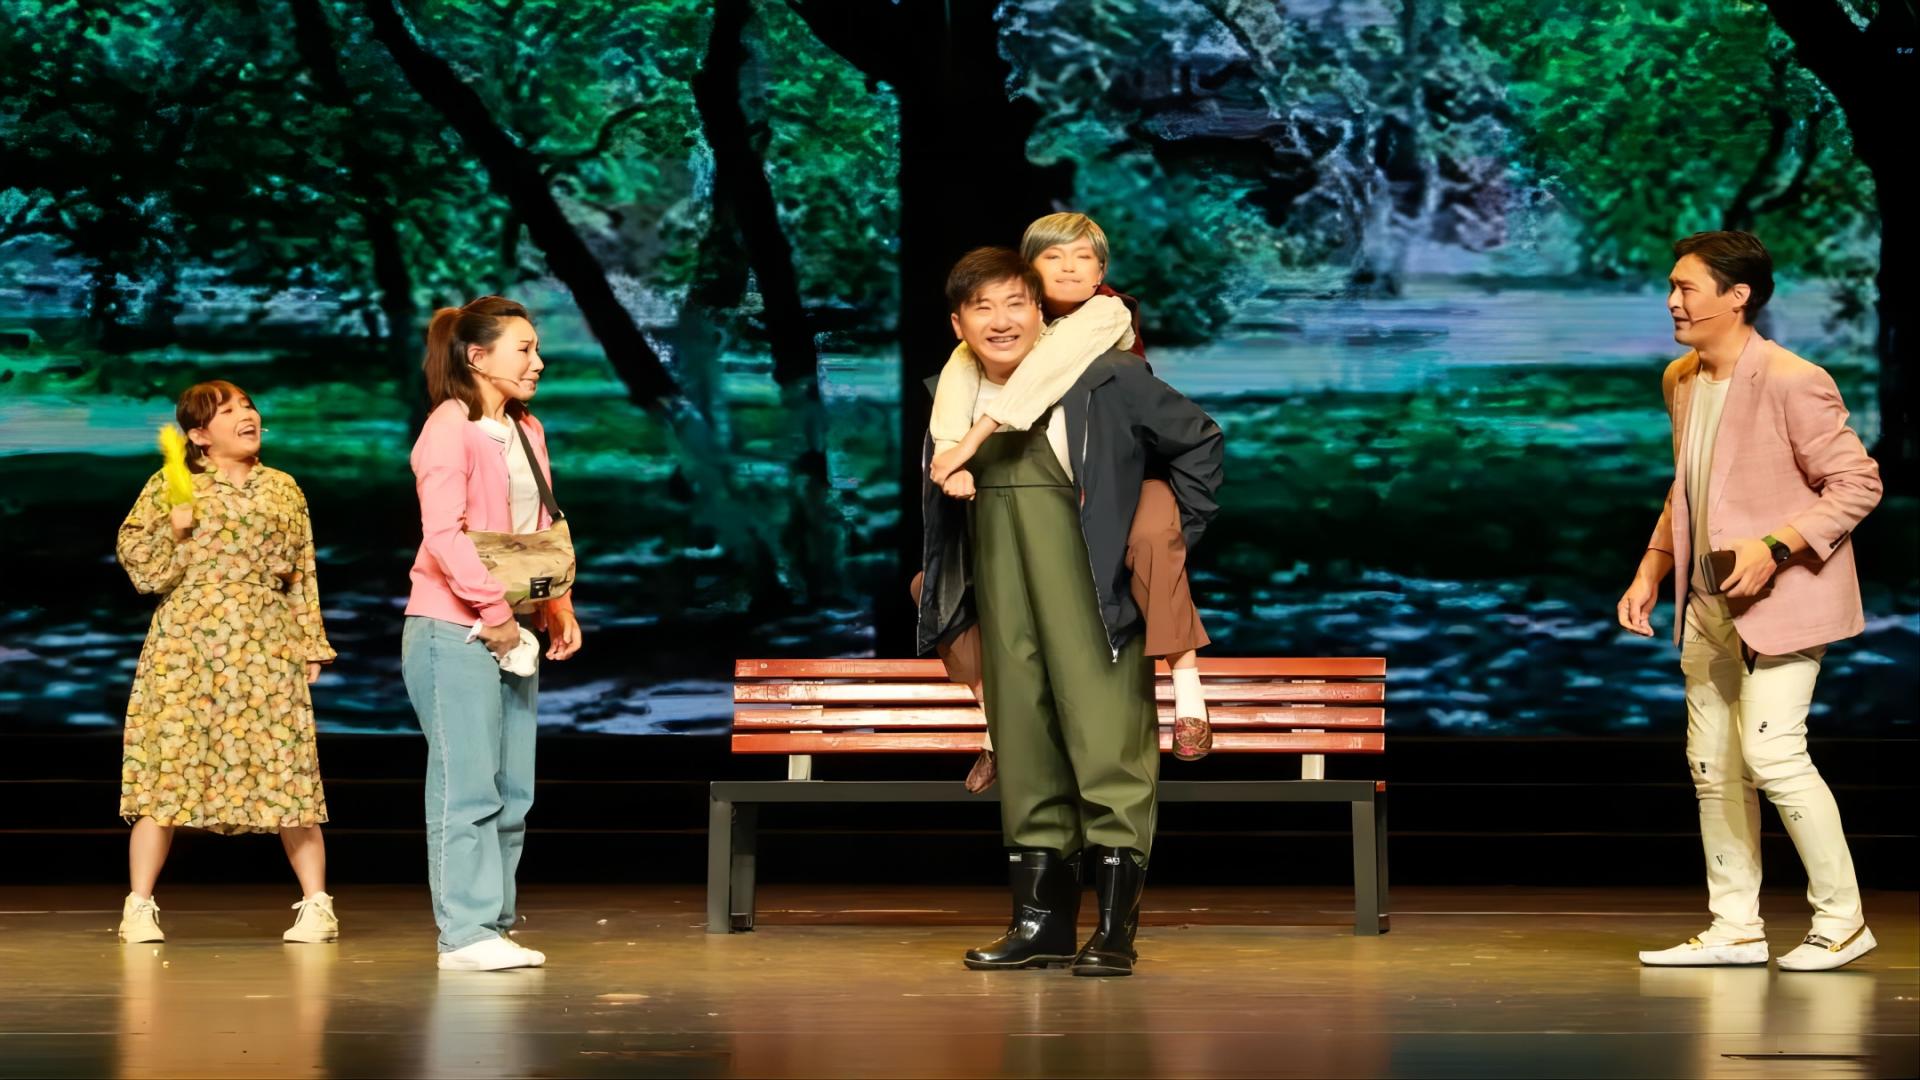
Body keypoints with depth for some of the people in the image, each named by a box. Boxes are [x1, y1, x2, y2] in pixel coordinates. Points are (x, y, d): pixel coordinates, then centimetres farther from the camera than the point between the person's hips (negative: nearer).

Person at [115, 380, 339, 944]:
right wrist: (173, 529, -12)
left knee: (287, 770, -3)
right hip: (186, 646, -2)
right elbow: (135, 558, 5)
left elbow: (303, 574, 15)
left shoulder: (283, 489, 13)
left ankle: (316, 903, 3)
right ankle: (139, 907, 3)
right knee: (168, 765, -5)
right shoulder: (169, 486, 5)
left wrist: (311, 644, 10)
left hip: (267, 647, 2)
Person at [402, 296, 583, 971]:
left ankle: (492, 927, 15)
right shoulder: (450, 429, -10)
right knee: (468, 787, -7)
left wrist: (560, 609, 9)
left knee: (513, 791, 9)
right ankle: (465, 934, -4)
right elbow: (444, 535, -18)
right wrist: (493, 611, -19)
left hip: (513, 631, 9)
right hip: (455, 631, -8)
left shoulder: (526, 432, 16)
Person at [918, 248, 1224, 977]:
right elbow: (943, 518, 20)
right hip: (1005, 607, 5)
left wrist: (1175, 537, 3)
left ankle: (1115, 928, -1)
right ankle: (1040, 918, 17)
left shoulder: (1107, 382, -7)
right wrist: (946, 482, -2)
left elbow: (1198, 440, 3)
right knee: (1025, 752, 10)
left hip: (1095, 603, -5)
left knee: (1108, 748, -6)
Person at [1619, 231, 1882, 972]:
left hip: (1779, 597, -8)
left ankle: (1841, 920, 0)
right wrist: (1651, 570, 11)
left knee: (1771, 751, -14)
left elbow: (1858, 483, -15)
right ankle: (1735, 928, 17)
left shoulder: (1790, 382, -17)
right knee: (1712, 762, 9)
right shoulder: (1681, 381, 9)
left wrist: (1774, 547, -23)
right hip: (1707, 602, 8)